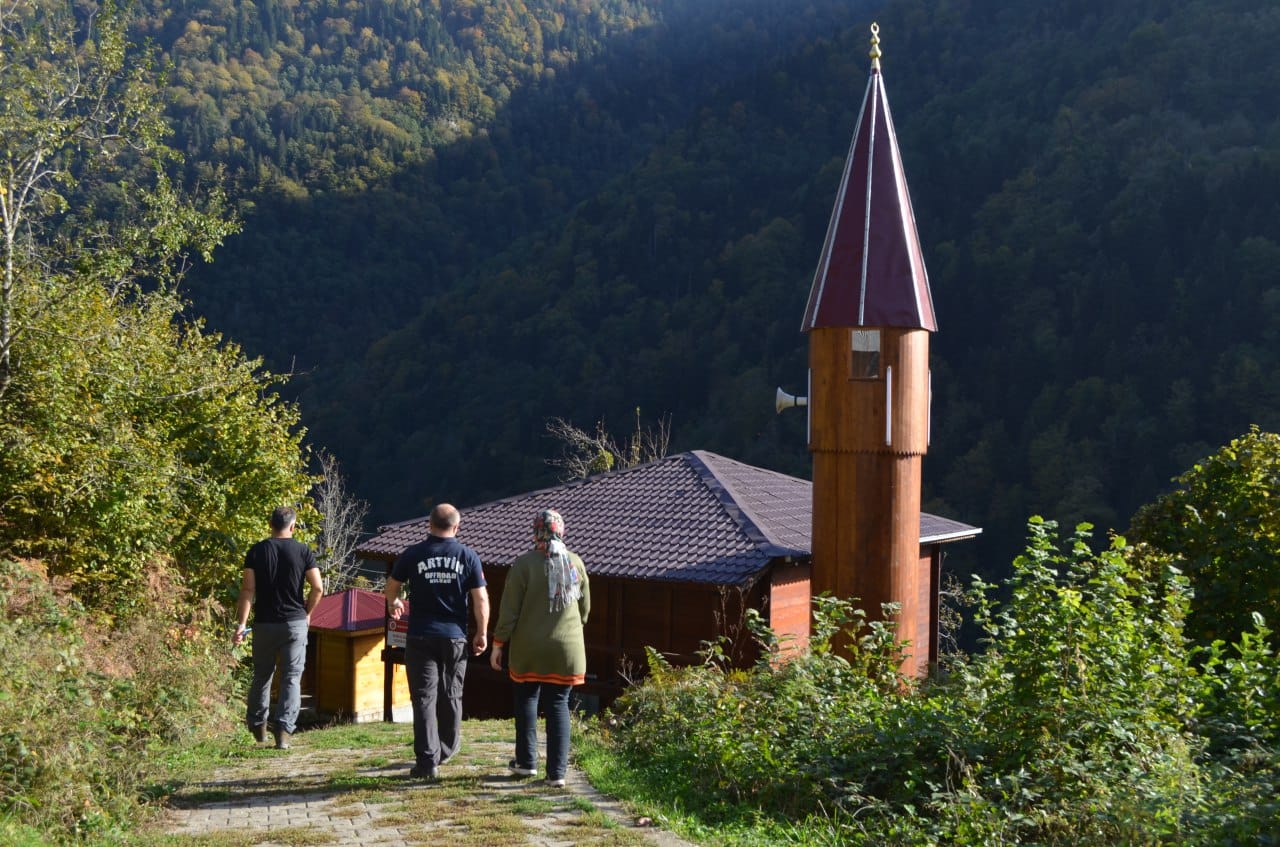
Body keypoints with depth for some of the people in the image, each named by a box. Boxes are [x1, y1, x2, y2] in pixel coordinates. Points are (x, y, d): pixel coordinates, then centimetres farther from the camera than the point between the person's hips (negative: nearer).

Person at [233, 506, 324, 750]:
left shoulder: (257, 551, -1)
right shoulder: (303, 551, -3)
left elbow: (247, 589, -7)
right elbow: (318, 588, -7)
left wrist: (242, 623, -8)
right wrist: (307, 613, 9)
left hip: (264, 623, 1)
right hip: (295, 623, -1)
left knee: (261, 675, 16)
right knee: (291, 678, 2)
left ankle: (257, 726, 27)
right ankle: (284, 731, -7)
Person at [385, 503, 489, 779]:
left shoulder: (413, 554, -2)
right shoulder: (468, 556, -2)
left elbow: (392, 585, 12)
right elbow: (480, 598, -3)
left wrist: (393, 603, 34)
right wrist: (482, 633, 7)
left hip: (421, 637, -1)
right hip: (455, 636, 1)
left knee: (424, 697, -1)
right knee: (451, 695, 17)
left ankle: (427, 761, -7)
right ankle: (445, 750, 32)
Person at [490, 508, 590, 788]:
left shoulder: (524, 564, -10)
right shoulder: (576, 563, 1)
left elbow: (509, 610, -9)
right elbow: (585, 607, 11)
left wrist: (498, 643, 1)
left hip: (529, 649, -2)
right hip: (567, 648, 2)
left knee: (527, 700, 15)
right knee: (559, 705, 6)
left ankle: (526, 761, 21)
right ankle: (557, 771, 3)